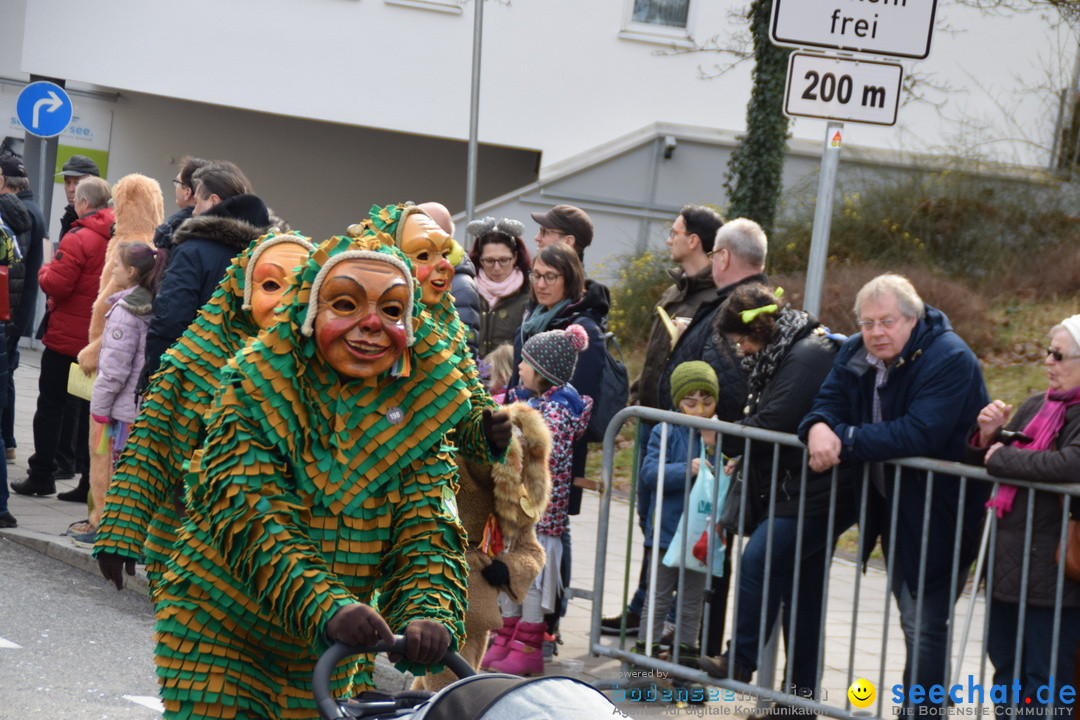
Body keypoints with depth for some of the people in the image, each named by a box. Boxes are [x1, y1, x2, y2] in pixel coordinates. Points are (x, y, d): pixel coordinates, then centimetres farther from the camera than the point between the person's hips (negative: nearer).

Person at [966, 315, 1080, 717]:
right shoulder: (1036, 407, 12)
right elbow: (988, 463, 20)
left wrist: (1002, 457, -18)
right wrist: (988, 437, -3)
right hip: (1009, 562, 9)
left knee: (1044, 686, -2)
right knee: (1006, 672, 18)